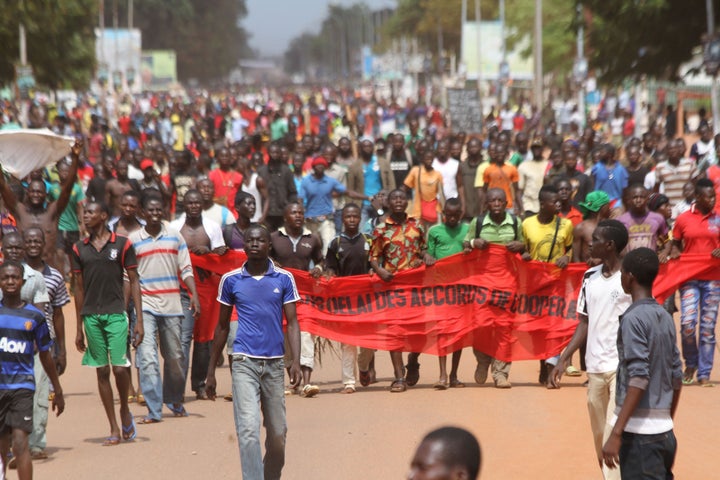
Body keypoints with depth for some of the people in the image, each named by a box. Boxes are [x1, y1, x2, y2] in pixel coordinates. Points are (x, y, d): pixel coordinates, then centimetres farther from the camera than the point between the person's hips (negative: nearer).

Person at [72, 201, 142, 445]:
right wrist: (79, 328, 12)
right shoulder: (79, 249, 9)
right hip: (91, 317, 3)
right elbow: (79, 288, 13)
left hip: (116, 314, -3)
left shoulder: (122, 244, 0)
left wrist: (139, 319, -6)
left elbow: (134, 281, 1)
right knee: (101, 372, 4)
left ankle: (125, 410, 14)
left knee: (119, 367, -13)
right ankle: (114, 429, 9)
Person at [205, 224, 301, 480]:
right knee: (248, 430, -15)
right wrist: (211, 371, 12)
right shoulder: (230, 280, 4)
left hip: (275, 363, 2)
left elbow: (292, 322, 2)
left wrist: (295, 360, -13)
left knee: (278, 434, 8)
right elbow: (222, 326, 12)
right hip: (244, 362, -1)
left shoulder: (284, 279, 4)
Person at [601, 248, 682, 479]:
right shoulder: (666, 318, 11)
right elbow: (676, 378, 14)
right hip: (664, 431, 8)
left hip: (640, 432, -8)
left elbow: (638, 379, -19)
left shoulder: (634, 318, -12)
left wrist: (616, 434, -22)